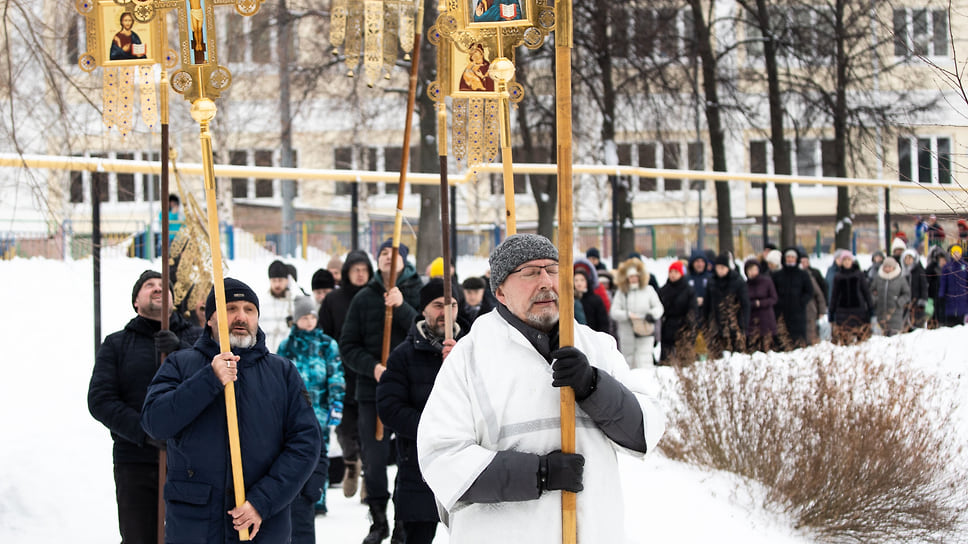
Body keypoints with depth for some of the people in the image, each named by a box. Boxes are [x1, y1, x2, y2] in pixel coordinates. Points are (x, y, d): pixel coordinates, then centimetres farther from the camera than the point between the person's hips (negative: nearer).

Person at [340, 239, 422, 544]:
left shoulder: (418, 293, 5)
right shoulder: (363, 299, 8)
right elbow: (348, 347, 6)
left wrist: (401, 307, -22)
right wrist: (372, 367, -11)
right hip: (372, 390, 2)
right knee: (374, 459, 4)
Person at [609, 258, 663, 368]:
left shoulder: (648, 290, 5)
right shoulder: (621, 293, 5)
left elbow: (658, 307, 7)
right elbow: (614, 312, 0)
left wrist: (652, 315, -15)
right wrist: (627, 315, -17)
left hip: (645, 336, -2)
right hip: (627, 337, 2)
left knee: (644, 366, -11)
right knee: (629, 365, 8)